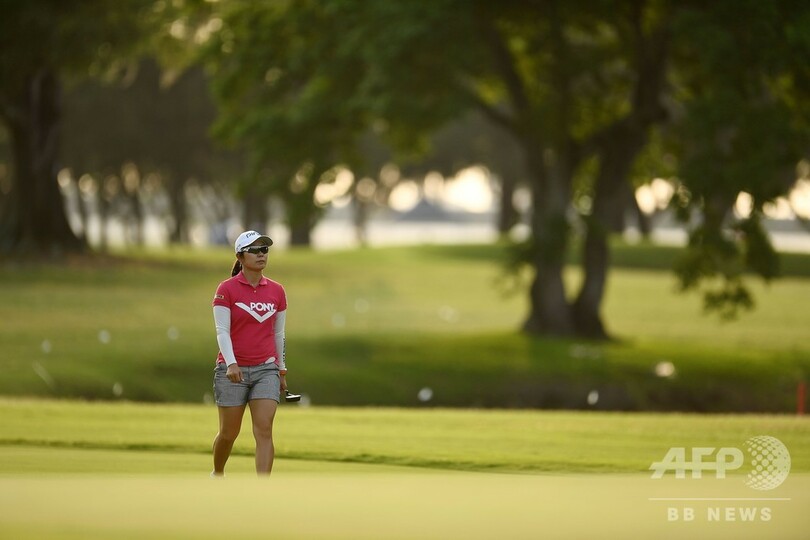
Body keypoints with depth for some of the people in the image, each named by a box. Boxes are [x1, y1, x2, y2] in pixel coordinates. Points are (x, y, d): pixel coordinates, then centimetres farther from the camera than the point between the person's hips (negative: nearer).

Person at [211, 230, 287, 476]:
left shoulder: (276, 291, 6)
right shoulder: (226, 289, -6)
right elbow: (222, 331, -13)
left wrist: (282, 370, 16)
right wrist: (231, 363, -26)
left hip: (266, 369, 2)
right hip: (232, 370, -2)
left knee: (264, 430, -11)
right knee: (229, 433, 6)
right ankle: (217, 475, 35)